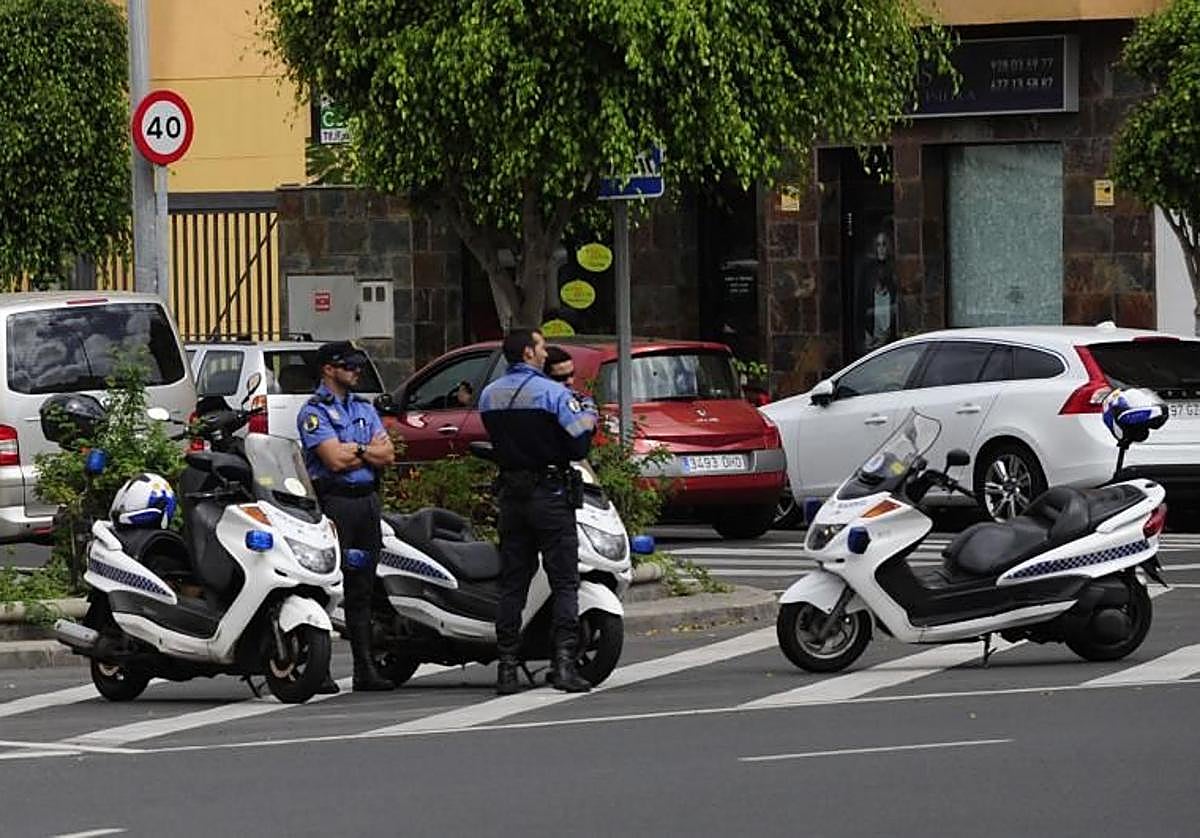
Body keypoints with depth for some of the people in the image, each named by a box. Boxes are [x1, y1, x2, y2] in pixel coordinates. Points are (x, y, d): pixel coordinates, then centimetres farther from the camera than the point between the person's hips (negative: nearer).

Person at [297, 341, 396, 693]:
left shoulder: (364, 408, 18)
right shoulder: (314, 412, -4)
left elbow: (388, 454, 7)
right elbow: (335, 459, -15)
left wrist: (353, 450, -7)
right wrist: (368, 449, -1)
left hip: (368, 500, 7)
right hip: (334, 502, -7)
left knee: (362, 590, 9)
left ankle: (365, 668, 11)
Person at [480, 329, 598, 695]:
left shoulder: (489, 396, 7)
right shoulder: (553, 393, -11)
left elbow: (499, 441, 13)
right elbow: (580, 442, -13)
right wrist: (588, 415, 6)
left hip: (510, 494, 5)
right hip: (550, 492, -5)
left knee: (512, 583, 8)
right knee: (564, 582, -3)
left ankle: (507, 668, 5)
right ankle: (564, 662, -13)